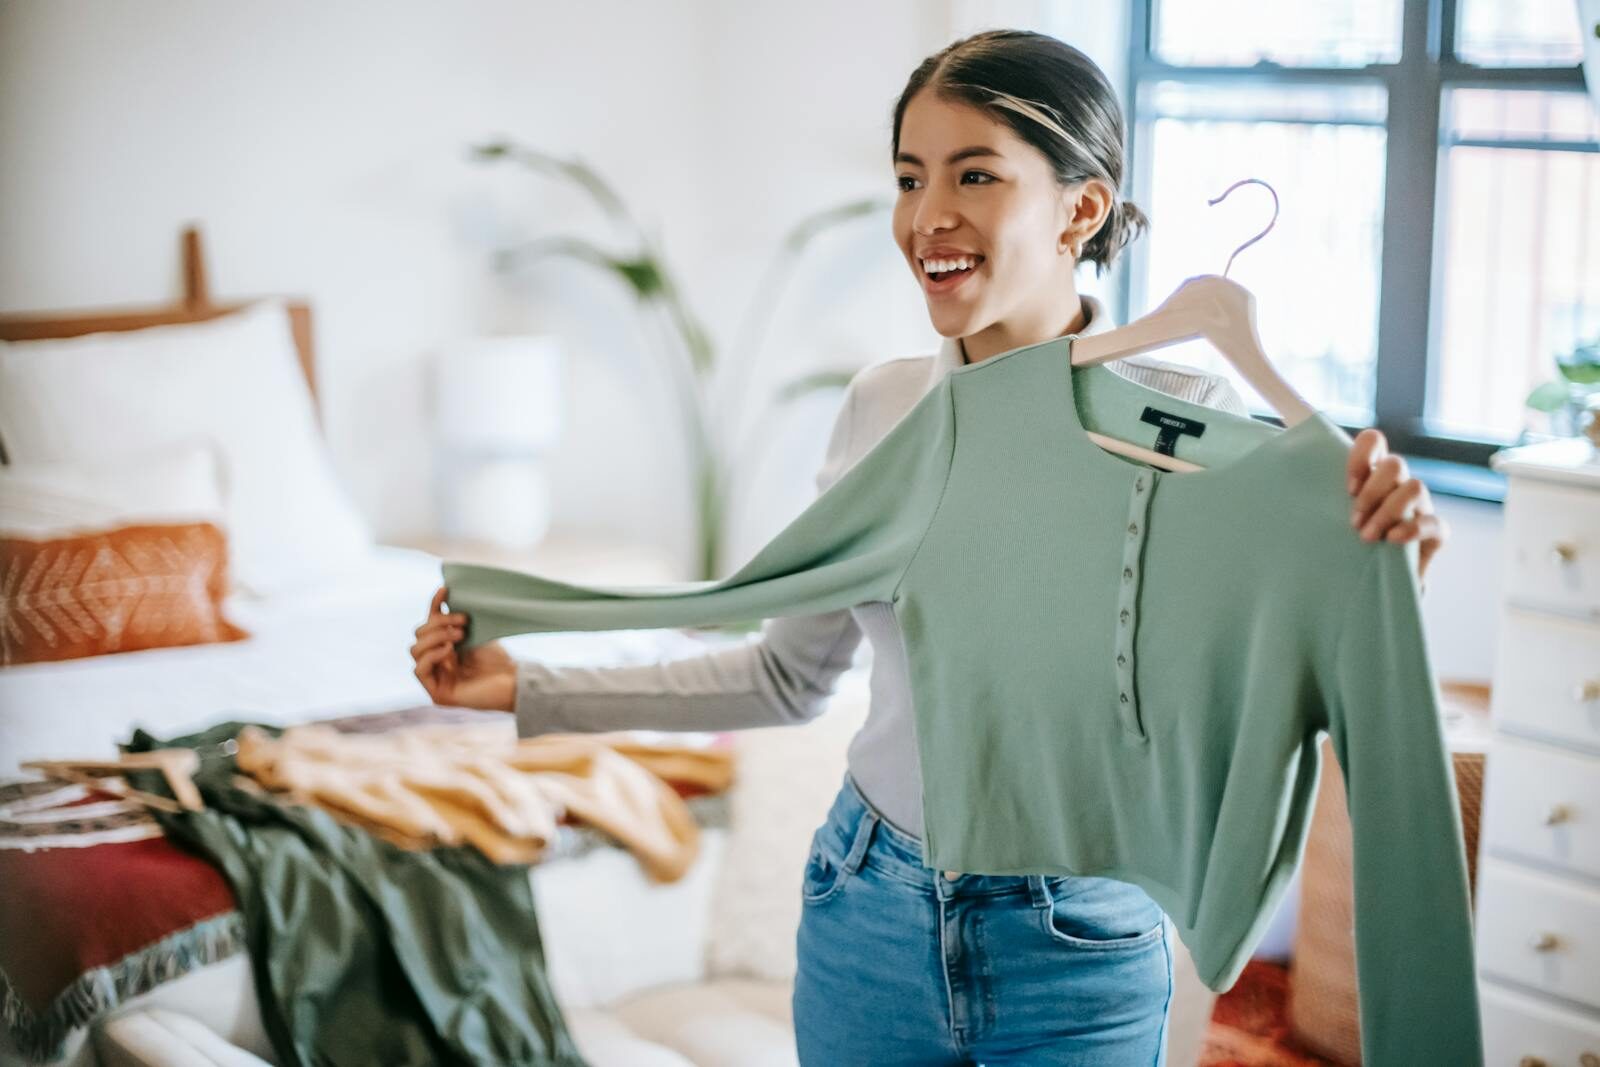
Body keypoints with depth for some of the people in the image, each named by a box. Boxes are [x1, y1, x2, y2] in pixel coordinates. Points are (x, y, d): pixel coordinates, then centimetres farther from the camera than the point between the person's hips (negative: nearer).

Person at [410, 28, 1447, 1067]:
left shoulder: (1191, 417, -13)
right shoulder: (883, 407, -1)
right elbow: (790, 675, 8)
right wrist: (527, 688, 5)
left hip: (1077, 945, -3)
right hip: (868, 915, 4)